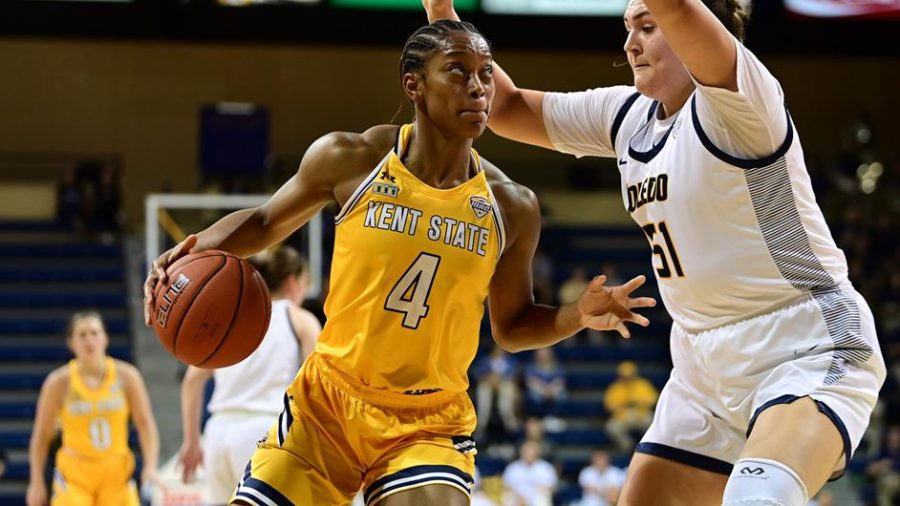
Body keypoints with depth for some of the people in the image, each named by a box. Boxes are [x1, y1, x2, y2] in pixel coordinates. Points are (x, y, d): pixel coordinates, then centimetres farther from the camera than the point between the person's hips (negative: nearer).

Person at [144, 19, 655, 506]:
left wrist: (578, 316, -9)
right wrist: (202, 247, -9)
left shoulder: (511, 208, -3)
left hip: (431, 422, 0)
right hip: (328, 400, 0)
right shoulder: (350, 160, -7)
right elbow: (264, 224, 10)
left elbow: (511, 326, 10)